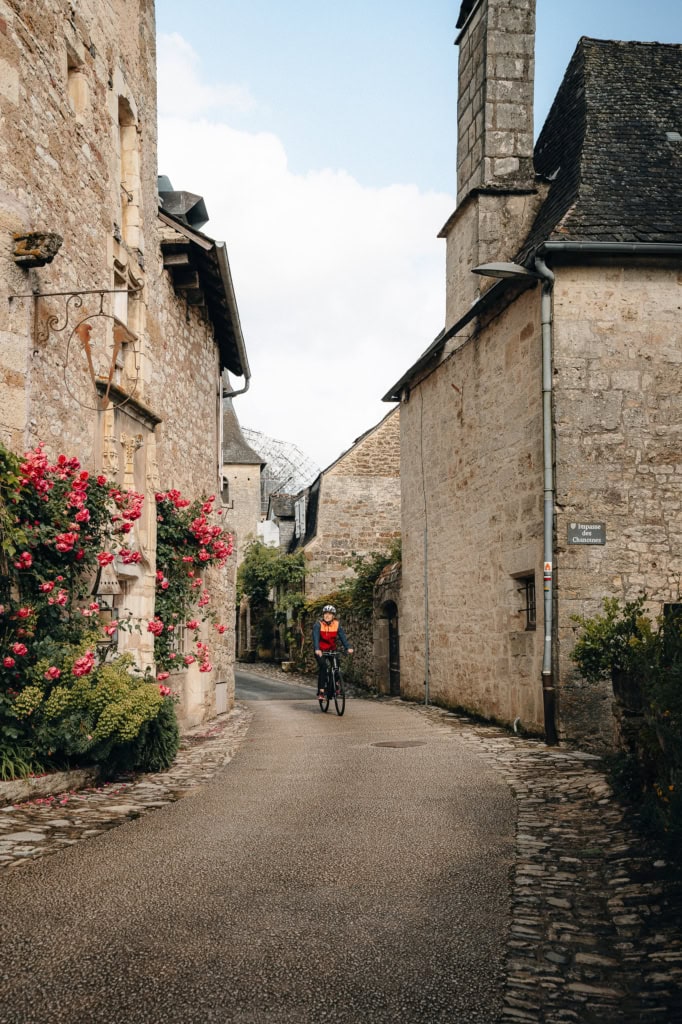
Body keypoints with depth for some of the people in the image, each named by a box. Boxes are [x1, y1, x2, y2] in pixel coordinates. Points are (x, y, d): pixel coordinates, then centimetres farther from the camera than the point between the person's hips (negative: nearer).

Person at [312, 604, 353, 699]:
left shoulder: (337, 624, -7)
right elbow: (315, 638, -27)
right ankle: (321, 691, -23)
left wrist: (348, 648, -33)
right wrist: (317, 649, -45)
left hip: (331, 649, 3)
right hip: (320, 650, -3)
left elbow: (343, 636, -16)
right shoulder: (318, 624, -15)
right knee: (323, 666, -23)